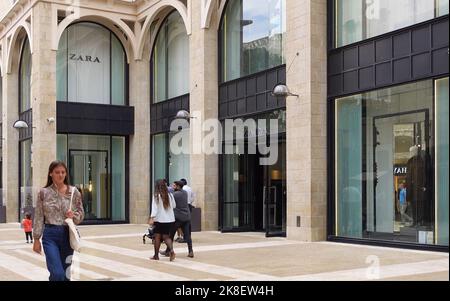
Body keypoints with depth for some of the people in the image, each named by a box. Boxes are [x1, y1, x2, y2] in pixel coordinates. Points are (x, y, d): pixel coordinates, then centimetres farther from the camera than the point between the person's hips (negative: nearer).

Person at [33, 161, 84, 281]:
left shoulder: (74, 192, 2)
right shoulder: (43, 192, -1)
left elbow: (81, 214, 7)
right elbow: (39, 217, 1)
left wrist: (74, 215, -15)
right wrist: (37, 239, 0)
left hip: (68, 234, 2)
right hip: (50, 235, -2)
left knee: (65, 274, 9)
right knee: (57, 274, -14)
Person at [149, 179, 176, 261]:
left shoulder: (156, 196, -10)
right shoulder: (170, 195, 2)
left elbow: (154, 208, -17)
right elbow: (174, 206, 12)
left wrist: (152, 218, -20)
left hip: (159, 219, -3)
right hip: (170, 219, 3)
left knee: (157, 237, 9)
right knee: (166, 236, 11)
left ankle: (156, 255, 15)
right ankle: (171, 250, -14)